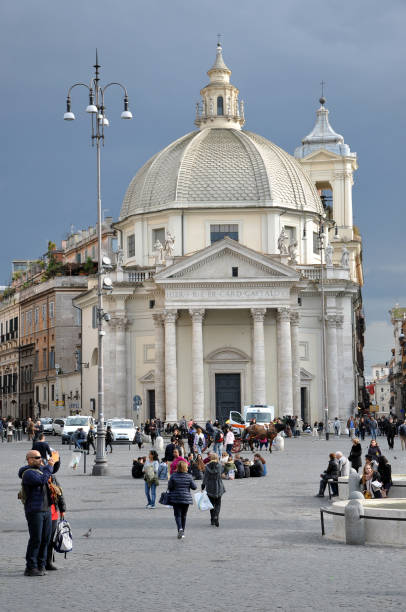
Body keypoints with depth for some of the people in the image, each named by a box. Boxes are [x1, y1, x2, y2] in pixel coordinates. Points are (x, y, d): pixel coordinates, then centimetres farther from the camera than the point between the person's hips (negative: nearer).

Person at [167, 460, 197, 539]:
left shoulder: (173, 476, -10)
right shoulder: (189, 477, -8)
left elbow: (169, 487, -8)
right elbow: (194, 487, -4)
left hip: (176, 499, -1)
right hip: (186, 499, 1)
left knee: (177, 515, 1)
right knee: (183, 516, 14)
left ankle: (180, 529, -22)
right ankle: (182, 532, 19)